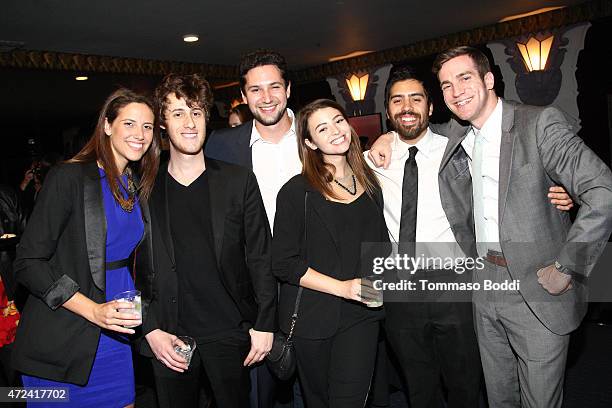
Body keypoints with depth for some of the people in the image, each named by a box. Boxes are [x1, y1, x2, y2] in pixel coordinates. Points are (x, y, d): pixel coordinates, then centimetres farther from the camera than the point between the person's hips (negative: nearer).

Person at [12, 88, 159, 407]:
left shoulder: (136, 186, 8)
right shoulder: (69, 178, -13)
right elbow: (28, 263, -14)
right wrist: (93, 310, -23)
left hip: (117, 337, 6)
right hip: (63, 346, -6)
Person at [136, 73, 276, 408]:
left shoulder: (239, 181, 0)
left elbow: (261, 257, 0)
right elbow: (134, 268, 3)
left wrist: (264, 324, -3)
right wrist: (150, 329, -4)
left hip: (230, 331, 0)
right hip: (168, 336, 1)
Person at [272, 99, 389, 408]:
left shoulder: (369, 184, 7)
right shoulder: (297, 191, -9)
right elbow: (284, 263, -12)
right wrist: (342, 287, -18)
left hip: (361, 315, 3)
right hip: (312, 316, -3)